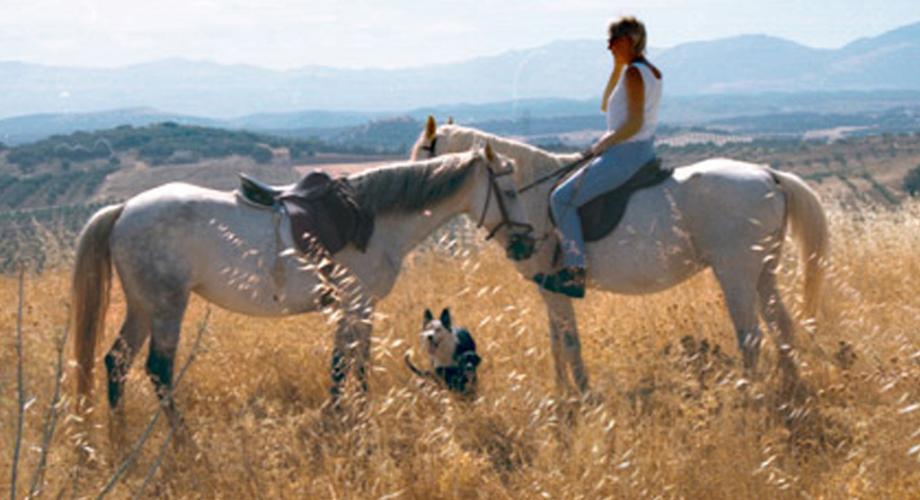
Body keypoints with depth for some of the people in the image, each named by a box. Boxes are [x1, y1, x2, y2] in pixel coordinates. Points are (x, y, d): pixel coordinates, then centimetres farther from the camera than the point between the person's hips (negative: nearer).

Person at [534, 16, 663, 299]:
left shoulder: (634, 73, -16)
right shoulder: (652, 73, 14)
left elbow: (634, 124, -25)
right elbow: (606, 106, 24)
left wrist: (604, 144, -16)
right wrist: (617, 68, 15)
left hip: (624, 155, -11)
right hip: (643, 153, 11)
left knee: (562, 198, -12)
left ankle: (575, 272, -16)